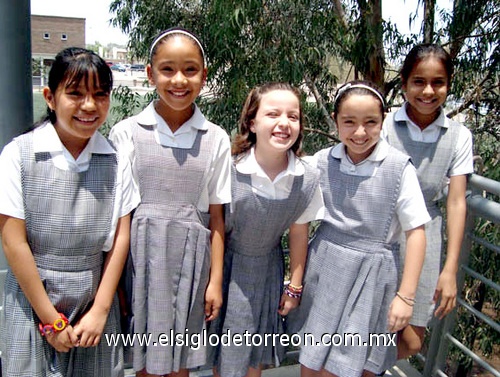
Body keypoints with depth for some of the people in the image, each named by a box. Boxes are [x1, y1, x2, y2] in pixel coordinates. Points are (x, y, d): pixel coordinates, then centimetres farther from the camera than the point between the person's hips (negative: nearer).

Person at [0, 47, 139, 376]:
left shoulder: (117, 161, -3)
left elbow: (121, 238, -2)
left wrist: (100, 310, -5)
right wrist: (51, 319, -9)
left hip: (96, 298, 2)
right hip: (34, 300, -2)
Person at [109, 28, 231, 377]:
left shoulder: (216, 139, 1)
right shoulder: (126, 133, -2)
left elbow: (216, 217, 3)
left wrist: (215, 280, 3)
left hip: (189, 261, 1)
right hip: (140, 258, 0)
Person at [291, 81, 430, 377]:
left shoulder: (400, 168, -12)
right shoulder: (322, 162, -4)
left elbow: (416, 232, -7)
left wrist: (406, 296, -7)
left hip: (372, 274, -2)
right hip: (325, 268, 3)